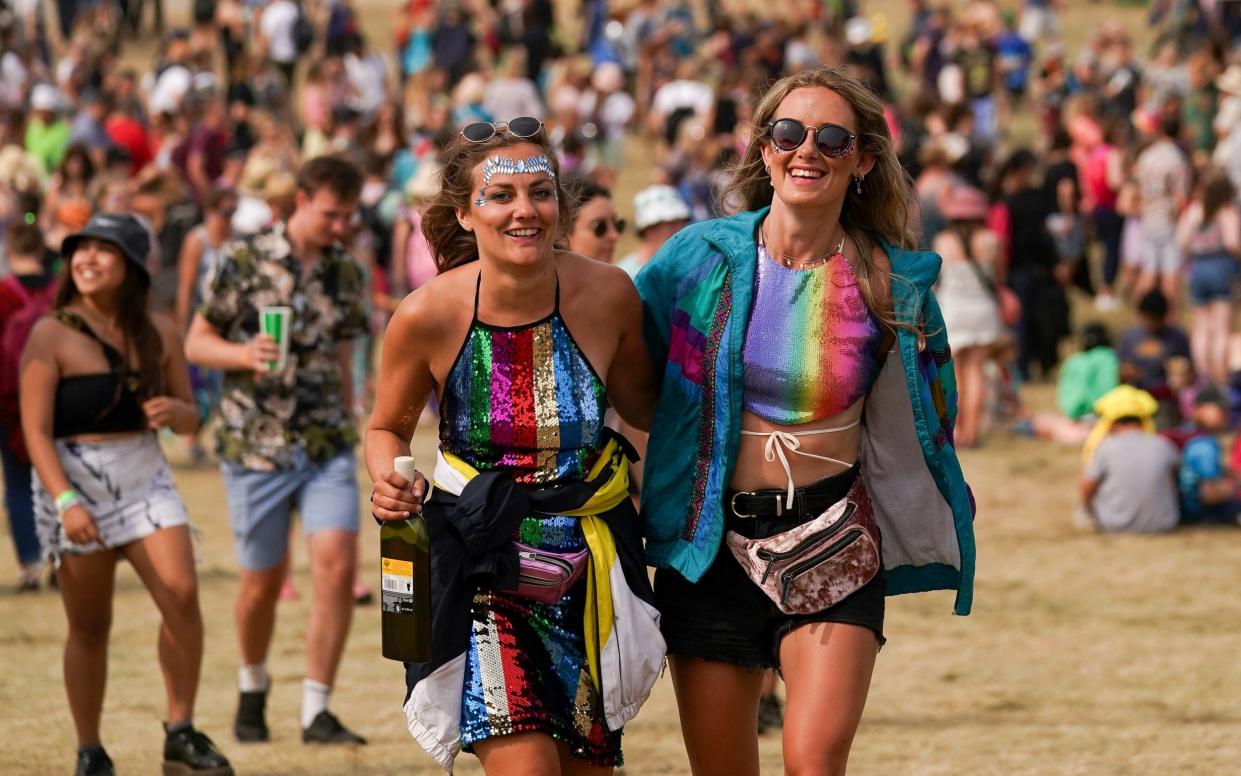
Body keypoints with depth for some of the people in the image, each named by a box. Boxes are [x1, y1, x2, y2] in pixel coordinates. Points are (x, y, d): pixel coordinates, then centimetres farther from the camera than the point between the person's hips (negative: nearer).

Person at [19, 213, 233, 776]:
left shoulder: (158, 334, 6)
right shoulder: (51, 337, -7)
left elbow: (191, 421, 13)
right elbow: (36, 431, -12)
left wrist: (175, 411, -12)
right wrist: (65, 502, -25)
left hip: (145, 480, 3)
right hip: (73, 482, -3)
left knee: (181, 596, -14)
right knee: (89, 625, 3)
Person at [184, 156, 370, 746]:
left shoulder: (346, 274, 8)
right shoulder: (242, 261, -4)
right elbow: (197, 342, 0)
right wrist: (245, 354, -19)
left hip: (328, 442, 3)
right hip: (255, 444, -2)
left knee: (337, 562, -14)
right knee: (262, 580, 6)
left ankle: (317, 711, -8)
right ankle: (253, 688, 34)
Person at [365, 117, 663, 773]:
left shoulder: (607, 295, -11)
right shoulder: (427, 316, -15)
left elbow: (644, 405, 9)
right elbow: (387, 429, 4)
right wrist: (390, 485, -16)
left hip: (590, 564, 3)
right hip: (479, 564, -3)